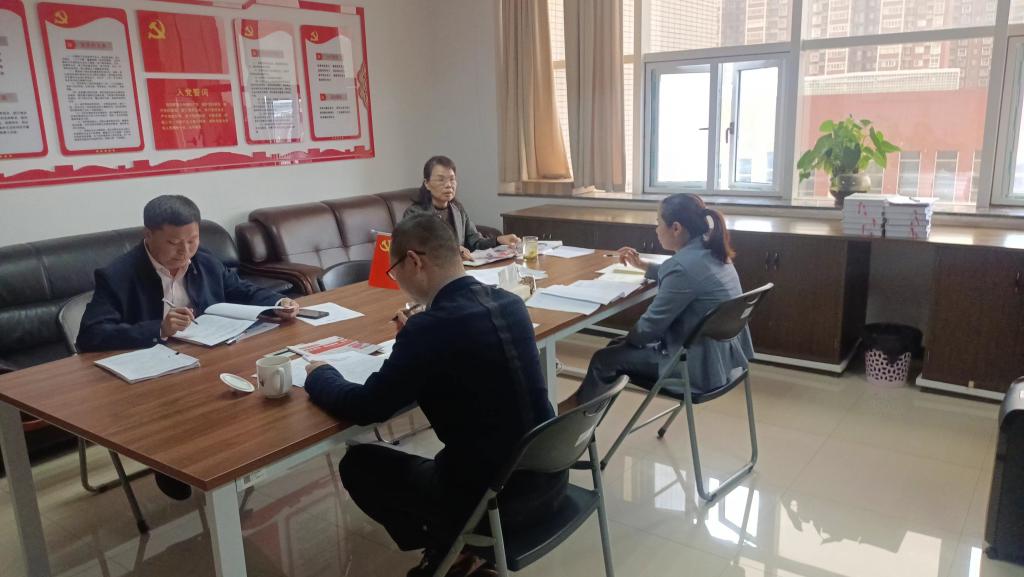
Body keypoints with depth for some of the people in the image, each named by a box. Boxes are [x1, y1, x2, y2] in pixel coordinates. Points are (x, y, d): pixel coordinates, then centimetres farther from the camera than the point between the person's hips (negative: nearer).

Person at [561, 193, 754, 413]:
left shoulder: (685, 265, -26)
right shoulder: (709, 251, 3)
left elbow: (650, 326, -18)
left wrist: (627, 339, 1)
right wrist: (643, 265, 23)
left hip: (702, 364, -9)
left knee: (605, 359, 5)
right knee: (619, 346, 21)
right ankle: (584, 400, 37)